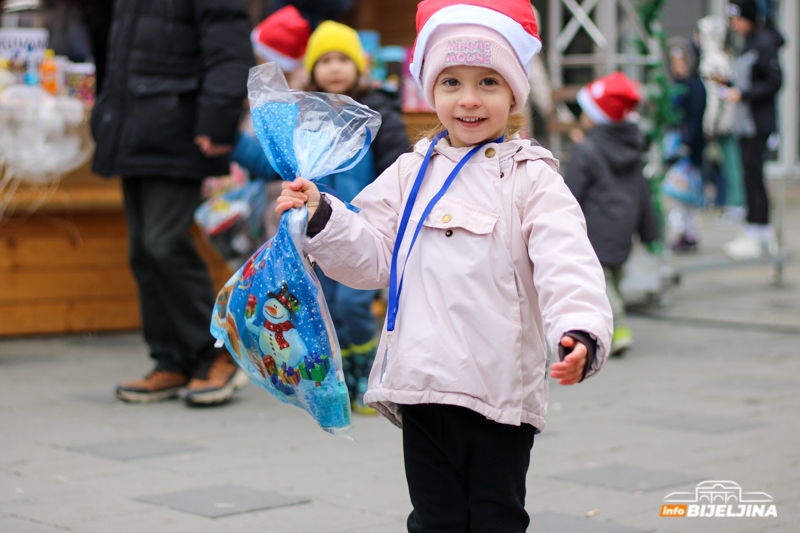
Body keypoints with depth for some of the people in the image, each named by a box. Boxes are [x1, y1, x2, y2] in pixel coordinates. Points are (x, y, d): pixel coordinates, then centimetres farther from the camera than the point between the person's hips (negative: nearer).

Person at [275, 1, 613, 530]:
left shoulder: (531, 178, -3)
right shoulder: (411, 173, 11)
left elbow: (567, 264, -13)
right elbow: (371, 257, 13)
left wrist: (579, 331, -31)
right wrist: (320, 216, -2)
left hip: (501, 393, -3)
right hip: (421, 387, 4)